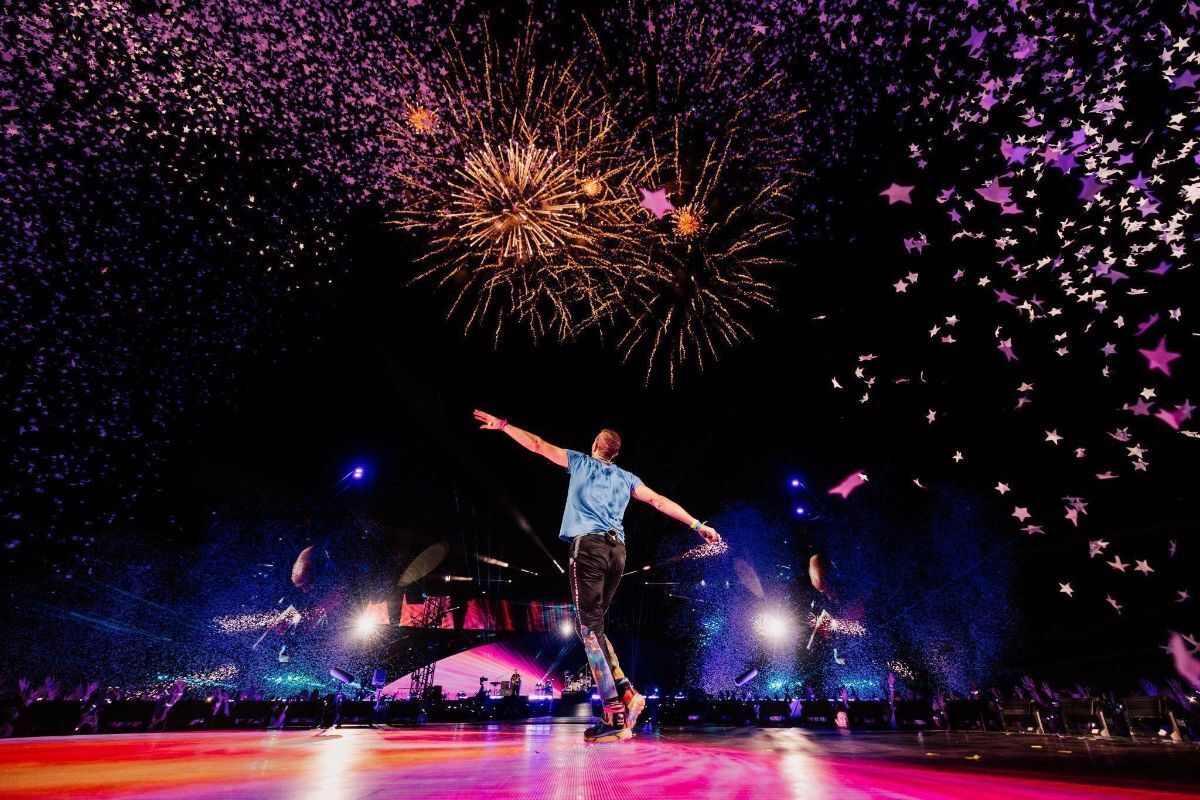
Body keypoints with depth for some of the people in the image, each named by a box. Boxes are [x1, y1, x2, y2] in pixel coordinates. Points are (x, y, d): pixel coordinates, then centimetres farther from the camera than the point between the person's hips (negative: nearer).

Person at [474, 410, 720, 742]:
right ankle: (626, 692, 4)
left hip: (589, 545, -5)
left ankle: (614, 715, -13)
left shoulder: (580, 461, 14)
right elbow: (660, 501, 16)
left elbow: (537, 444, 14)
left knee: (589, 624, -6)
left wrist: (502, 424, 23)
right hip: (617, 549, 5)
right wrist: (698, 524, 19)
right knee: (591, 623, 16)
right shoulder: (626, 477, 21)